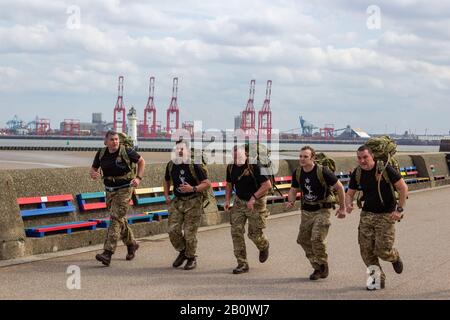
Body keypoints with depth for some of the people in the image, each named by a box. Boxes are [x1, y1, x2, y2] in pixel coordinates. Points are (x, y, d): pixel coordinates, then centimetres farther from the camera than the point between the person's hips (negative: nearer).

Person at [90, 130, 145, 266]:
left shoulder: (126, 151, -12)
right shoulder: (101, 153, 1)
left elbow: (141, 161, 1)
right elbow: (93, 169, 9)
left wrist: (138, 178, -10)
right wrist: (94, 174, -16)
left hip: (124, 190, -6)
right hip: (110, 190, 6)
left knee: (116, 219, -14)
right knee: (120, 220, 16)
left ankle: (108, 253, -20)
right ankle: (131, 244, 37)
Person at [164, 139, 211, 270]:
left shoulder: (194, 165, -12)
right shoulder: (171, 165, 5)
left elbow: (207, 183, -12)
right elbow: (167, 181, 23)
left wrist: (193, 189, -26)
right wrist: (166, 196, 10)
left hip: (193, 202, -5)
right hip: (177, 201, 5)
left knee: (189, 232, -4)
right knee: (173, 230, -3)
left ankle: (191, 258, 16)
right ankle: (182, 251, 23)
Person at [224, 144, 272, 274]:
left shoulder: (254, 166, -21)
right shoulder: (231, 167, -2)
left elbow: (267, 185, -23)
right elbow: (229, 184, 14)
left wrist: (254, 198, -28)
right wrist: (227, 200, 0)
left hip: (256, 203, -5)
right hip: (239, 201, 5)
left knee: (254, 233, 1)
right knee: (236, 231, -6)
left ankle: (264, 246, 38)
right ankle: (242, 264, 2)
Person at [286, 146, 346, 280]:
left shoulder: (322, 171, -18)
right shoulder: (297, 173, -1)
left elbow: (339, 187, -9)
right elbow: (293, 190, 14)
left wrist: (342, 207, -6)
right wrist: (291, 201, -8)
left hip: (322, 210, -6)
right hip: (306, 210, 6)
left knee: (317, 239, -19)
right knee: (303, 239, 5)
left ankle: (323, 266, 4)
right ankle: (317, 268, 21)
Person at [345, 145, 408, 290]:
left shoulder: (385, 169, -14)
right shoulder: (357, 173, 1)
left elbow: (403, 188, -9)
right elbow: (349, 193, 12)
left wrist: (399, 210, -12)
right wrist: (348, 204, -11)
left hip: (386, 215, -5)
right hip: (367, 214, 5)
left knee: (382, 250, -10)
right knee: (366, 250, -2)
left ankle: (395, 257, 27)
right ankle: (378, 278, 14)